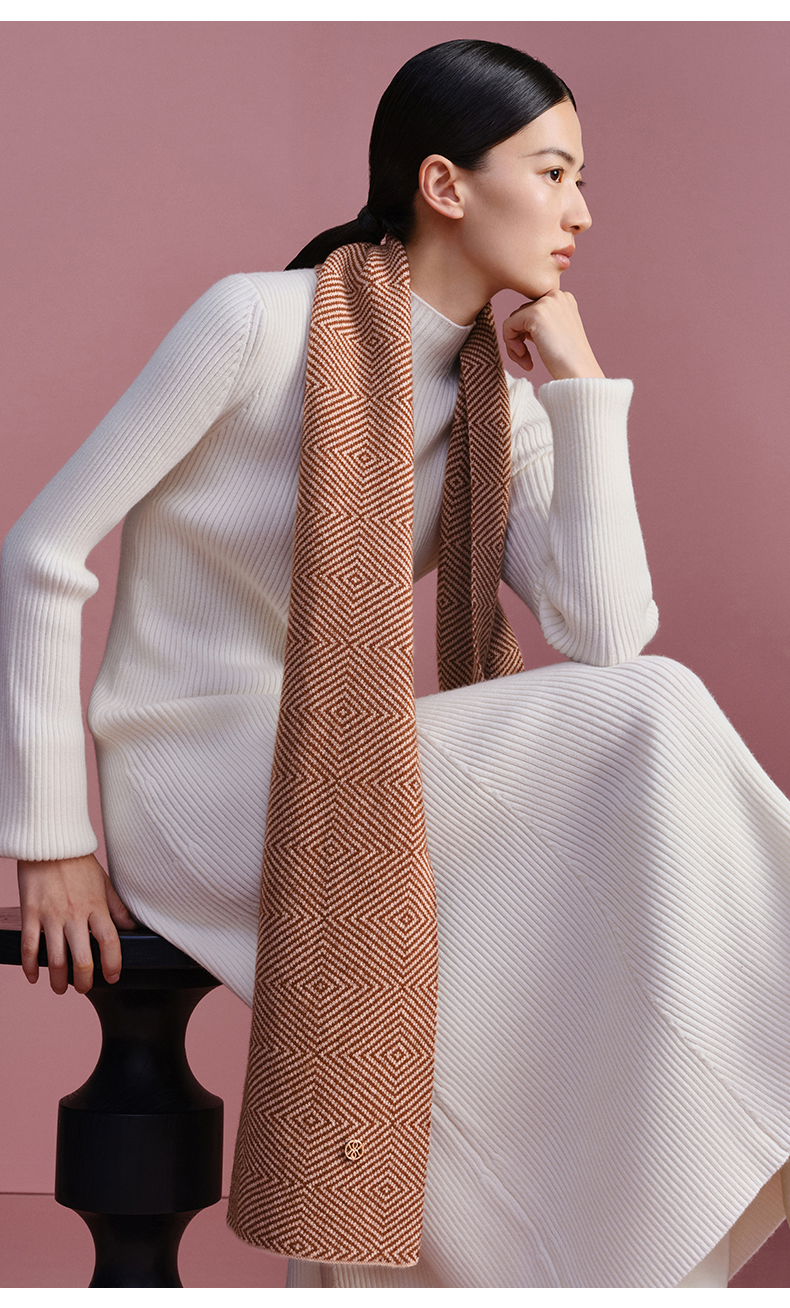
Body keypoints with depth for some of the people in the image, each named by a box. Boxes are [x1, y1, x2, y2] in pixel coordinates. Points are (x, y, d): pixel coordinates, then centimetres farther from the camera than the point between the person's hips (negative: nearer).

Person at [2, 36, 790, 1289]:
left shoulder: (505, 410, 6)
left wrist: (582, 387, -9)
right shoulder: (259, 320, -12)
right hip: (192, 778, -6)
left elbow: (606, 639, -8)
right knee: (646, 728, -23)